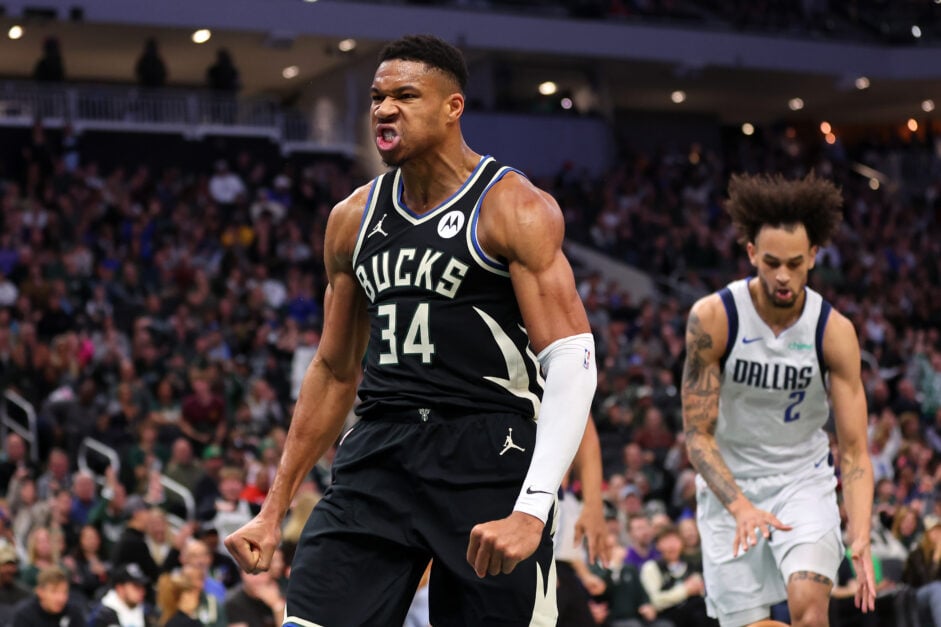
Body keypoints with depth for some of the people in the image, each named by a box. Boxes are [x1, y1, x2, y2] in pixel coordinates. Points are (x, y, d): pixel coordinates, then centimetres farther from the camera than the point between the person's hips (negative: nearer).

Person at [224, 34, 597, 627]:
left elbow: (573, 363, -14)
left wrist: (531, 510, -26)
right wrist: (274, 510, 16)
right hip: (380, 452, 5)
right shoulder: (353, 219, 12)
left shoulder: (514, 209, -7)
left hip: (490, 456, -5)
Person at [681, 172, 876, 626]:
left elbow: (853, 450, -13)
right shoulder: (712, 318, -17)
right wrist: (739, 505, -30)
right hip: (729, 485, 0)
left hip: (804, 481, 0)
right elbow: (697, 433, -14)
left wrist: (861, 537, -29)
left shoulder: (834, 331, -14)